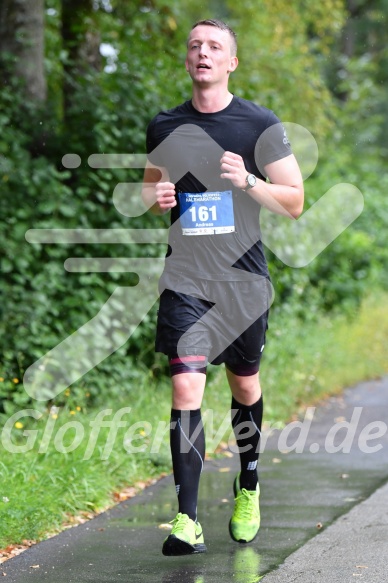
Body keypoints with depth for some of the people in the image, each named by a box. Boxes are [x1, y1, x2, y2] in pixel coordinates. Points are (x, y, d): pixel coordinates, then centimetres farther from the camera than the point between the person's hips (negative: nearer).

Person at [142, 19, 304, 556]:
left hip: (243, 280, 0)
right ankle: (188, 522, -14)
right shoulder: (165, 127, 6)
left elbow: (294, 203, -1)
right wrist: (156, 197, -3)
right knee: (186, 391, -12)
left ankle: (248, 490, 37)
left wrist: (248, 181, -18)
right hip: (184, 281, 1)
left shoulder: (261, 124, -2)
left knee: (245, 386, 14)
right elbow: (150, 189, 21)